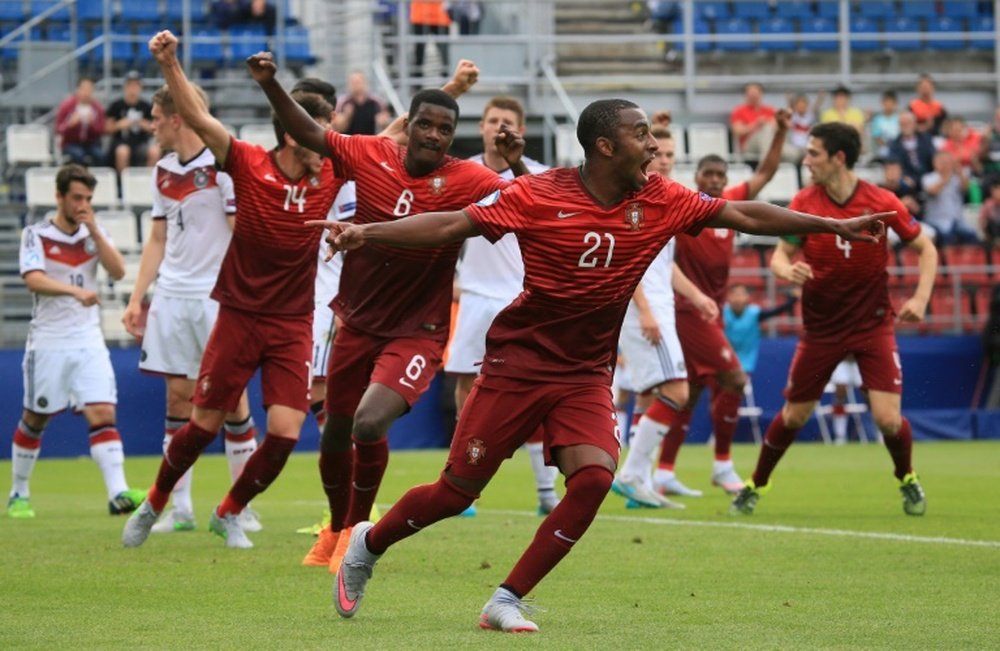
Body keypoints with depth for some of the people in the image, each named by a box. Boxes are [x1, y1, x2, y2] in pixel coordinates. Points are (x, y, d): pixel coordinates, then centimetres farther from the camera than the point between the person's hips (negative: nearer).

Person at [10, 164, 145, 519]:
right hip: (48, 341, -2)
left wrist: (94, 231, -14)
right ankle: (19, 495, 23)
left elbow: (118, 271, -6)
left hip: (88, 343, 2)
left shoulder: (95, 233, 7)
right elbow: (33, 280, -20)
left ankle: (118, 493, -21)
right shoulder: (36, 235, -4)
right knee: (34, 420, 8)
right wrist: (75, 291, -36)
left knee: (103, 414, -12)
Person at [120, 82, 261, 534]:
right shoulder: (163, 171, 13)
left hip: (218, 298, -6)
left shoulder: (222, 166, -8)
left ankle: (243, 507, 4)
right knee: (178, 395, 4)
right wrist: (137, 298, 13)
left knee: (232, 395, -3)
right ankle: (179, 508, 8)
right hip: (172, 297, 6)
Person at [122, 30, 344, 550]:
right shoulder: (249, 166, -10)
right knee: (203, 424, 2)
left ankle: (230, 513, 17)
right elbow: (197, 117, -17)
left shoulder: (331, 174, -2)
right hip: (239, 316, -2)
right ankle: (153, 506, 27)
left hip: (293, 325, 2)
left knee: (285, 433, -9)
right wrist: (169, 64, -31)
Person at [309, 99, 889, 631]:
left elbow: (743, 215, 3)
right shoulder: (537, 195, -12)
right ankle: (368, 545, 28)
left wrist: (833, 225, 1)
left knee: (595, 476, -20)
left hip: (586, 377, 4)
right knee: (457, 491, -1)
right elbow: (453, 225, -9)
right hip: (519, 363, -4)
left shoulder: (660, 202, -1)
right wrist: (366, 233, -17)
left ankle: (508, 601, -9)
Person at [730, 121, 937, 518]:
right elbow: (781, 254, 0)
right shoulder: (804, 203, -7)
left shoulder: (882, 203, -12)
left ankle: (906, 479, 20)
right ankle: (756, 486, 28)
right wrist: (788, 270, -25)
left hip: (873, 322, -2)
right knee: (794, 415, 6)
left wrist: (920, 298, -14)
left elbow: (925, 249, 0)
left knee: (888, 418, -11)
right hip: (820, 327, 2)